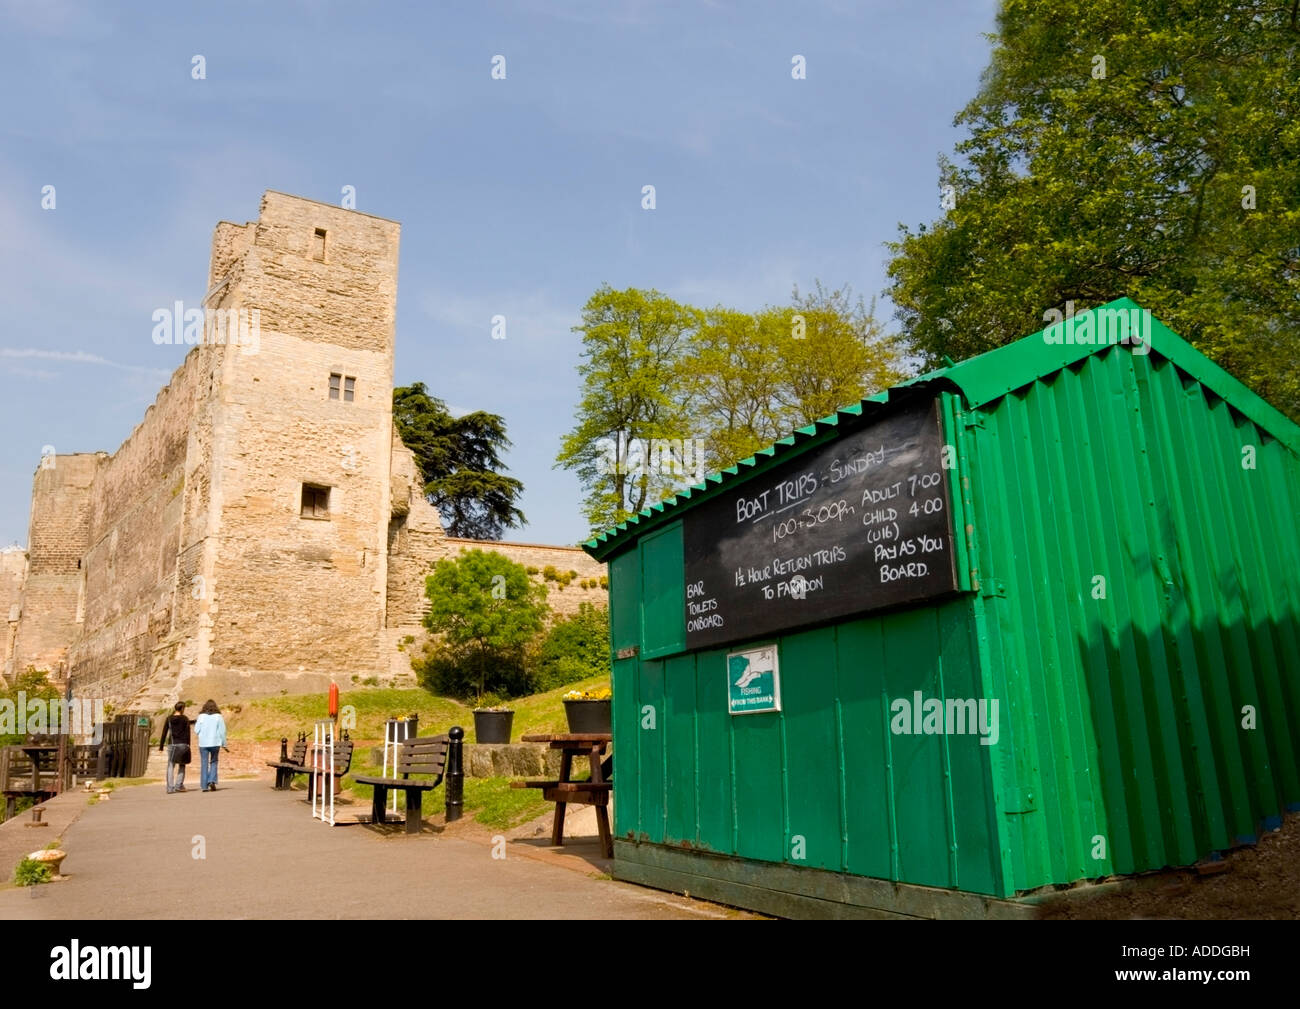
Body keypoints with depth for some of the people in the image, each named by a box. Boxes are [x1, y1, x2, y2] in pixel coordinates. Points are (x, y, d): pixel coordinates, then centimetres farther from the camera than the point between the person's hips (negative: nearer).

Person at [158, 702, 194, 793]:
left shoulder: (169, 719, 3)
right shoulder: (185, 719, -3)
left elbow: (164, 732, 3)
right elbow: (187, 733, -2)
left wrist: (161, 745, 8)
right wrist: (188, 746, 3)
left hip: (172, 744, 1)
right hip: (182, 744, -1)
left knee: (171, 766, 7)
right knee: (181, 765, 12)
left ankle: (170, 788, 1)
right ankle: (179, 785, 1)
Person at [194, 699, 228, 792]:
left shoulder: (201, 716, -1)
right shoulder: (218, 716, -1)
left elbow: (197, 730, 0)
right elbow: (222, 731, -1)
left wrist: (196, 723, 20)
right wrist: (224, 744, 6)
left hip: (203, 743, 0)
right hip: (215, 743, 0)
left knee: (204, 764, 6)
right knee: (213, 762, 15)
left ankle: (204, 786, 6)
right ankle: (212, 781, -2)